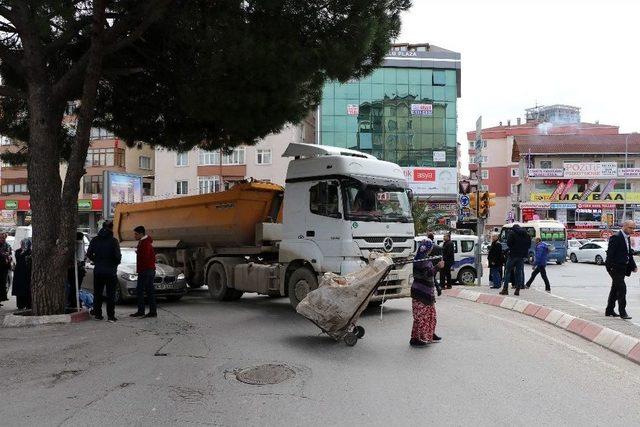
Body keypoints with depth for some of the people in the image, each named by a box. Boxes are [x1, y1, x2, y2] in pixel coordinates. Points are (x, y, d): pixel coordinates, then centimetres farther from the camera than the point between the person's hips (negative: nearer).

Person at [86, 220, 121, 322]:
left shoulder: (95, 240, 2)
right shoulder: (113, 241, -10)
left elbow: (89, 254, 2)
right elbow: (118, 256, -14)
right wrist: (116, 263, 6)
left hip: (98, 271, 3)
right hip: (110, 271, -3)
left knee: (97, 293, 13)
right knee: (111, 294, 2)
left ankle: (97, 314, 15)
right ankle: (111, 316, 0)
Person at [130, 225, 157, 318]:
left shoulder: (144, 243, -13)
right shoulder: (148, 242, 18)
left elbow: (144, 257, -21)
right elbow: (152, 256, 23)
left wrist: (137, 253, -5)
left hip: (145, 270, -10)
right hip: (151, 269, 10)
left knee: (139, 290, -6)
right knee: (150, 291, 8)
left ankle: (141, 311, -5)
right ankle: (153, 312, 8)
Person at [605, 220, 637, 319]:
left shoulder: (628, 238, 14)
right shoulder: (616, 237, -15)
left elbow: (629, 253, 18)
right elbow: (610, 253, -18)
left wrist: (633, 266, 10)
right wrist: (610, 267, -21)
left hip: (622, 268, 9)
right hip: (616, 268, -9)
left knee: (615, 289, 14)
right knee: (622, 288, -11)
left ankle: (609, 310, 23)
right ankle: (622, 312, -5)